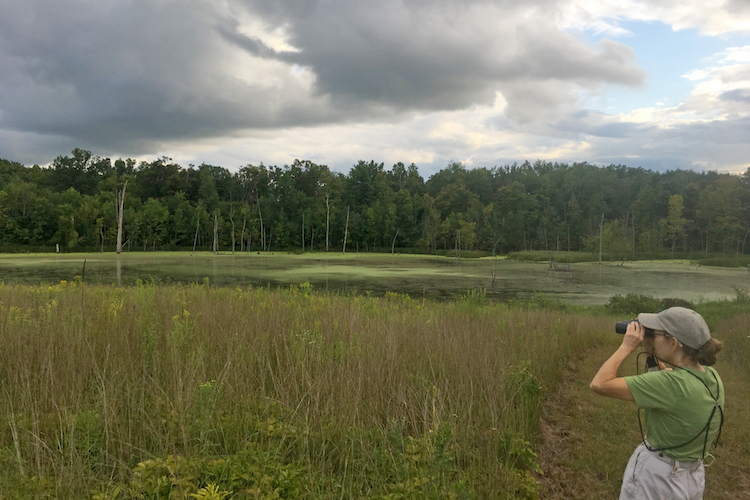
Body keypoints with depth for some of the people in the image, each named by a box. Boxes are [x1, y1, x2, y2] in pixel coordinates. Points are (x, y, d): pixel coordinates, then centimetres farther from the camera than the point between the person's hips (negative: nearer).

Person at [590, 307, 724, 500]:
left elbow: (600, 384, -28)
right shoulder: (712, 376, -6)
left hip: (655, 478, -7)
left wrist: (627, 346, -17)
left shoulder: (671, 384, -30)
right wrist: (652, 352, 4)